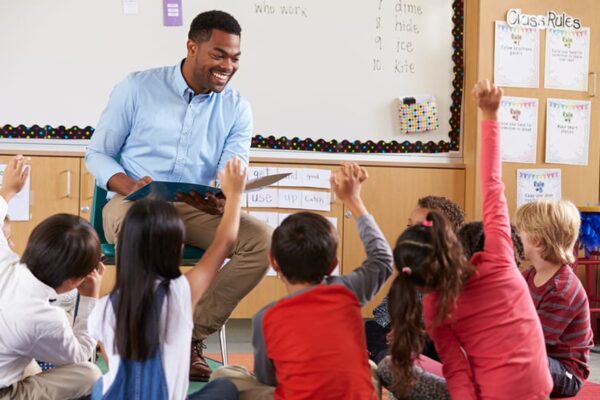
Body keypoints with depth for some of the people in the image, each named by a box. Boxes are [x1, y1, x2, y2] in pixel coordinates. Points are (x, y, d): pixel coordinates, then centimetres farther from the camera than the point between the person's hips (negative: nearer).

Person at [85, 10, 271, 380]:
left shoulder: (237, 108, 6)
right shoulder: (137, 87, -1)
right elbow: (97, 154, 2)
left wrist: (223, 199, -30)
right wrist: (128, 185, -21)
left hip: (198, 210, 3)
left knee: (264, 240, -23)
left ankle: (192, 334, -13)